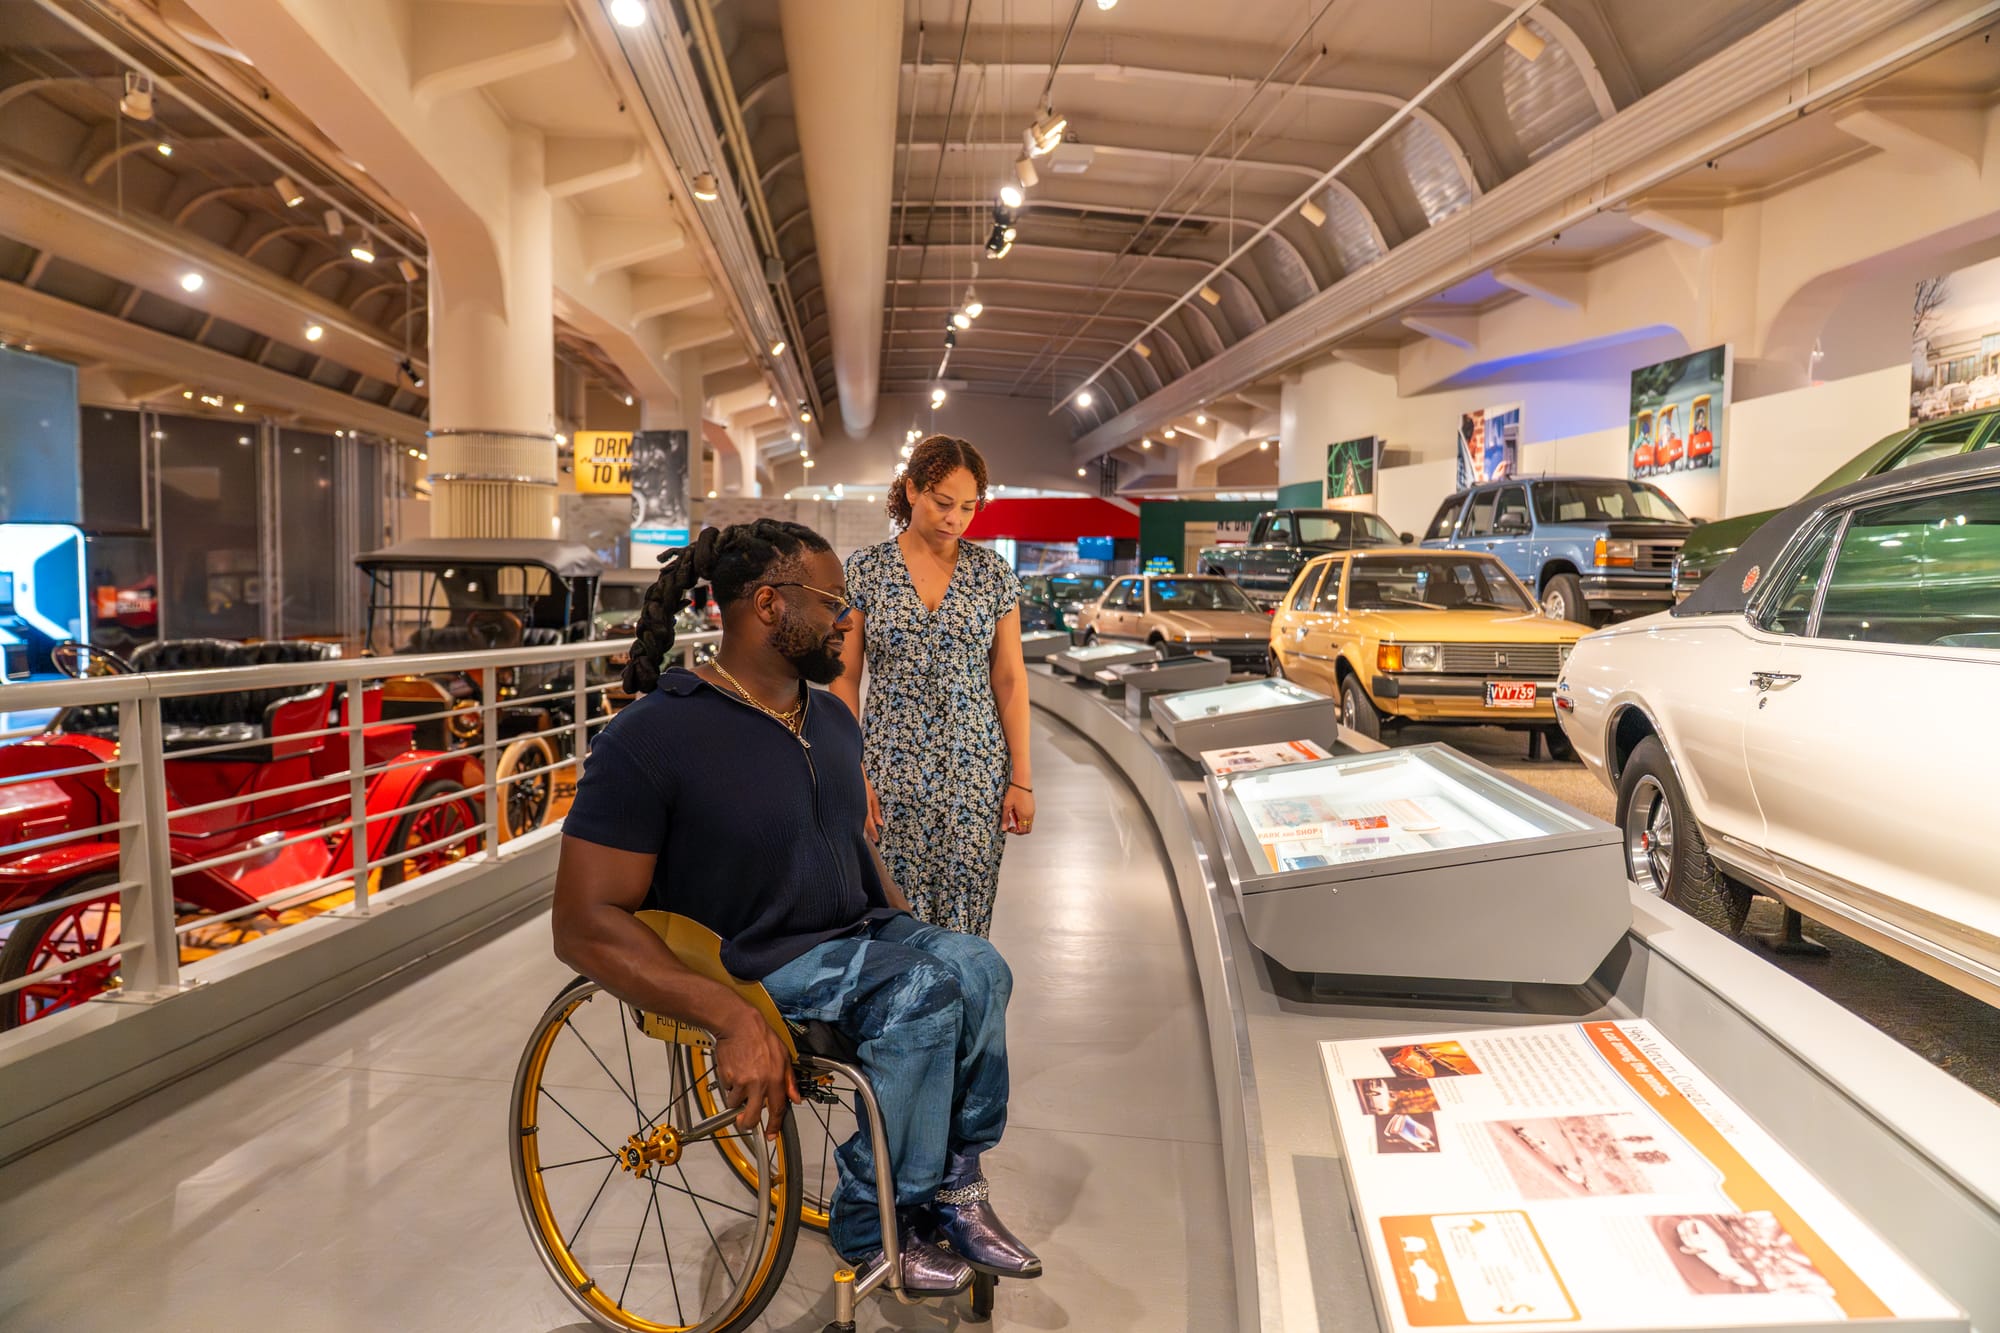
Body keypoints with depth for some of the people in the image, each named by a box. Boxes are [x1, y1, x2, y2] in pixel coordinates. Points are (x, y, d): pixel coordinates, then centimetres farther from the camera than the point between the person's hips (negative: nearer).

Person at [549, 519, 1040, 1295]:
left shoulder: (831, 721, 8)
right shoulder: (652, 737, -17)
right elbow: (584, 925, -20)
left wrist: (910, 933, 7)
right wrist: (733, 1019, -30)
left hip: (856, 935, 7)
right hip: (762, 968, -7)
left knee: (977, 967, -18)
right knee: (926, 993, -26)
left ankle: (950, 1188, -3)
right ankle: (873, 1229, -6)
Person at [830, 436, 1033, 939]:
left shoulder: (993, 573, 3)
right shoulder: (864, 570, 0)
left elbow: (1009, 678, 4)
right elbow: (845, 678, 1)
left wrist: (1022, 778, 1)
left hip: (975, 774, 1)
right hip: (892, 772, -1)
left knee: (965, 922, 2)